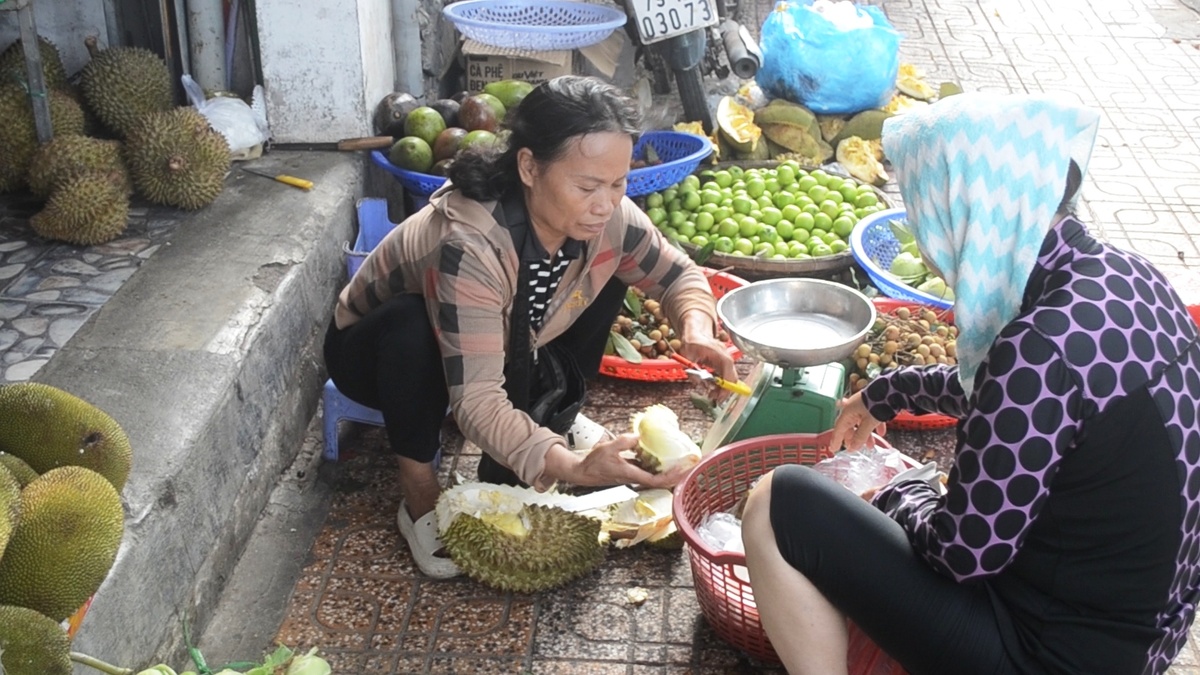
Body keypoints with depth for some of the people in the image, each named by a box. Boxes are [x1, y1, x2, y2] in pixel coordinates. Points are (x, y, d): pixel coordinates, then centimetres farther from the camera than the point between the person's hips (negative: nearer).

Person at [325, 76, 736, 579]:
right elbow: (476, 400, -43)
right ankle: (420, 496, -16)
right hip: (376, 348, -5)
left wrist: (697, 328, -28)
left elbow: (678, 274, -5)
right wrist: (572, 468, -57)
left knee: (606, 277, -9)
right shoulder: (469, 245, -42)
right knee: (411, 324, -38)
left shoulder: (607, 218, -23)